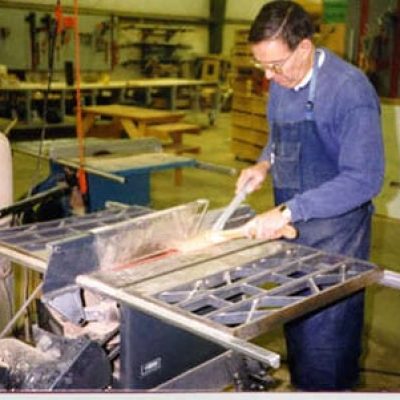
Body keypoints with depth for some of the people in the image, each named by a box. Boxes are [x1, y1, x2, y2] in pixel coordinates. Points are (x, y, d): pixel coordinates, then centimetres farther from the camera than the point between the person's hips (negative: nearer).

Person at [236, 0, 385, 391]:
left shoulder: (350, 90, -22)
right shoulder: (280, 83, 2)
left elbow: (363, 179, -25)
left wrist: (288, 211, -29)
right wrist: (265, 164, -3)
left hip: (334, 231, -7)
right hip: (291, 225, 8)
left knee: (326, 331, 4)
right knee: (294, 319, 20)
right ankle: (299, 385, 40)